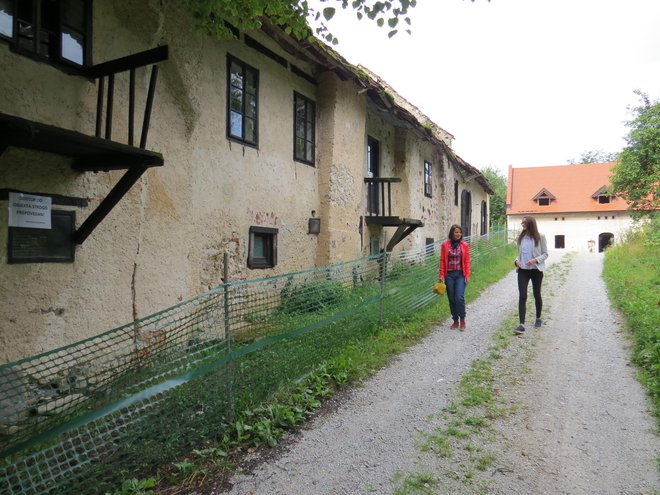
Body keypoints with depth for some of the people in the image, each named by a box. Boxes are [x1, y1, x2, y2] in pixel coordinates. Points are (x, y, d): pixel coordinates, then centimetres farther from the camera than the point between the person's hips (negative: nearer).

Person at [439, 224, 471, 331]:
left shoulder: (465, 245, 2)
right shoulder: (445, 245, 1)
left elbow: (467, 261, 2)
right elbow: (442, 261, 1)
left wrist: (467, 275, -4)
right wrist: (442, 275, -3)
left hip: (460, 275, -1)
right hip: (449, 275, 1)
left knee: (459, 297, -11)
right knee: (451, 299, 6)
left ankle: (462, 320, 6)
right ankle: (455, 321, 19)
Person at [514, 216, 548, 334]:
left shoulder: (540, 237, -5)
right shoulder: (521, 237, 7)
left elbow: (545, 254, -3)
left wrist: (535, 260, -21)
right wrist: (517, 260, -5)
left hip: (536, 270, -2)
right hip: (523, 270, 2)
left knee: (537, 295, 13)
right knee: (522, 296, -8)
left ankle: (538, 318, 35)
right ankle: (522, 324, -12)